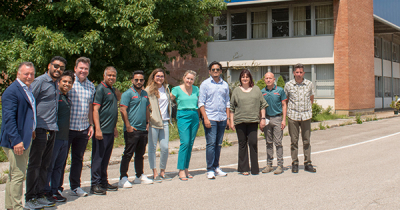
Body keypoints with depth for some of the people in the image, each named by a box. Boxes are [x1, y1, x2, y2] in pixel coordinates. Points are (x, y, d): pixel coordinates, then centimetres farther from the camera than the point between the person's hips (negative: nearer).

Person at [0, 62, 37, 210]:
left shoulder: (28, 90, 14)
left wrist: (32, 131, 14)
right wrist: (16, 141, -25)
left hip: (25, 138, 10)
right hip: (15, 141, -10)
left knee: (14, 174, 17)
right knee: (18, 175, -6)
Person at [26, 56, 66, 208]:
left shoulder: (56, 85, 17)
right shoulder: (39, 81, -7)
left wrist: (54, 127, 16)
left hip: (52, 130, 8)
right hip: (40, 129, -8)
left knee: (45, 164, 12)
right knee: (35, 164, -1)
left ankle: (40, 193, 20)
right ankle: (31, 197, 6)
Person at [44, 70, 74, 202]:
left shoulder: (68, 99, 16)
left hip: (65, 137, 8)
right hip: (54, 136, -8)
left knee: (59, 166, 12)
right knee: (49, 165, 0)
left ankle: (54, 190, 21)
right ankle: (46, 191, 9)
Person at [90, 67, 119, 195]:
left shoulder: (112, 90, 17)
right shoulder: (100, 88, -10)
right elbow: (95, 109, -16)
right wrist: (98, 129, -22)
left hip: (110, 131, 8)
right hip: (101, 131, -8)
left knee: (106, 158, 14)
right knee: (98, 157, -3)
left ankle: (103, 182, 22)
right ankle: (95, 185, 1)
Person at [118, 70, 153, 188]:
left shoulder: (145, 94, 16)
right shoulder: (128, 94, -7)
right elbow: (123, 110, -13)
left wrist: (147, 123, 14)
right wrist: (128, 126, -17)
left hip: (143, 129, 7)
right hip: (132, 130, -7)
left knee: (140, 154, 15)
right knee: (128, 154, -6)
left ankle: (140, 176, 25)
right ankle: (123, 179, -3)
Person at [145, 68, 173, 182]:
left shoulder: (166, 88, 15)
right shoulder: (149, 90, -2)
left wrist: (169, 118, 18)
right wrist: (148, 120, -10)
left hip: (165, 122, 4)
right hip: (153, 122, -4)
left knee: (165, 148, 0)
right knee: (152, 147, 1)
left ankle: (163, 172, 14)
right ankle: (155, 173, 8)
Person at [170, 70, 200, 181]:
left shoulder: (196, 89, 13)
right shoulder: (177, 89, 1)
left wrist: (199, 117, 13)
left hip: (195, 117, 5)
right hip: (183, 117, -4)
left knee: (190, 144, 5)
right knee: (185, 143, -14)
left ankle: (186, 169, 12)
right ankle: (181, 170, -10)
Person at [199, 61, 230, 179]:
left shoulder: (225, 85, 13)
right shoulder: (205, 84, 2)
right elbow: (201, 103, -2)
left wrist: (228, 118, 10)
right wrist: (205, 118, -11)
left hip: (222, 118, 4)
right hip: (210, 118, -4)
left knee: (219, 144, 8)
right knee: (211, 144, -7)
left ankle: (216, 167, 16)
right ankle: (210, 170, -3)